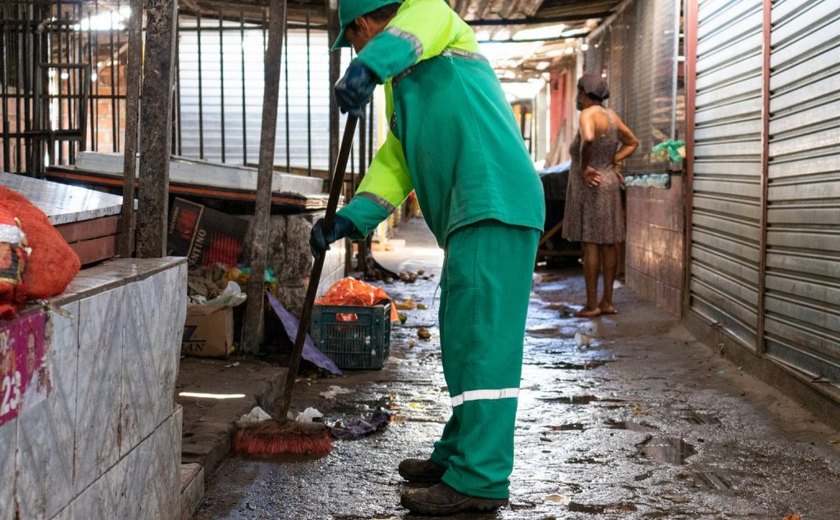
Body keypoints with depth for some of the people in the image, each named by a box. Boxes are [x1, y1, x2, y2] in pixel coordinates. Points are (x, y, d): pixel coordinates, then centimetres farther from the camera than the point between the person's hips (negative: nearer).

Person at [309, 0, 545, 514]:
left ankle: (480, 478, -9)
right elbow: (393, 166, 23)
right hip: (471, 218, 10)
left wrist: (370, 65, -38)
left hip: (496, 206, -10)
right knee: (464, 341, 14)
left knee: (482, 340, -11)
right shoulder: (401, 90, 31)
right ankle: (459, 453, 25)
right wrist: (349, 220, 8)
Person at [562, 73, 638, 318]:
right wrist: (613, 162, 12)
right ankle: (607, 301, 13)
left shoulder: (589, 114, -14)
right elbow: (632, 142, 21)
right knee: (609, 243, 8)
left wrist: (584, 167, -21)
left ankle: (592, 304, -3)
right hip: (609, 184, 8)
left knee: (590, 244, -5)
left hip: (589, 187, -8)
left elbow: (588, 139, -35)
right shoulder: (611, 115, 10)